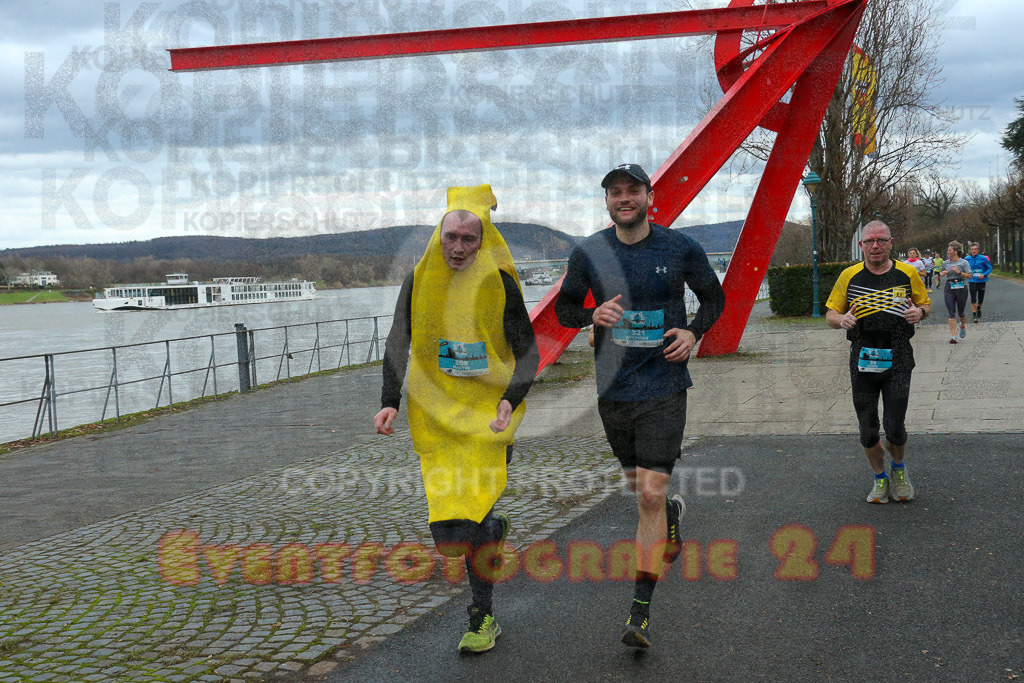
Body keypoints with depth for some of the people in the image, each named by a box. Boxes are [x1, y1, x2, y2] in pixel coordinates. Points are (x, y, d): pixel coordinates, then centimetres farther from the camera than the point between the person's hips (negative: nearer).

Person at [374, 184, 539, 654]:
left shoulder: (499, 284, -4)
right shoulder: (420, 280, 1)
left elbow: (528, 352, -1)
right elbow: (397, 343, 4)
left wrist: (511, 399, -17)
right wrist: (390, 402, -9)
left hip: (488, 410, -2)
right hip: (436, 413, 2)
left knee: (472, 514, -10)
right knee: (449, 536, -3)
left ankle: (482, 618, 7)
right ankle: (495, 530, 33)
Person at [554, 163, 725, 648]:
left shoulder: (680, 248, -4)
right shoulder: (588, 253, -1)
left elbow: (713, 297, 11)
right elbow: (564, 307, 10)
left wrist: (693, 333, -9)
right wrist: (593, 315, -13)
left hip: (664, 388, -3)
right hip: (614, 388, 3)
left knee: (651, 496, -11)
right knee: (638, 486, 19)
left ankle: (640, 614, -5)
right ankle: (674, 511, 56)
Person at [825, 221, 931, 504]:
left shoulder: (908, 273, 2)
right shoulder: (849, 276, 3)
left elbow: (925, 303, 15)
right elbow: (830, 314, 8)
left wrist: (919, 312, -9)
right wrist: (841, 319, -15)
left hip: (898, 361, -1)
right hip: (862, 360, 1)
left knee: (894, 427, -6)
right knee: (867, 429, 5)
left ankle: (899, 469, 27)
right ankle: (880, 479, 28)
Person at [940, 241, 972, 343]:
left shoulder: (963, 262, -3)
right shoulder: (945, 263, 8)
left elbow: (969, 275, -7)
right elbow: (942, 272, 26)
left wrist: (959, 272, -19)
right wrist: (943, 273, 3)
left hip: (961, 288, -2)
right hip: (949, 288, 2)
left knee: (961, 312, 9)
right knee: (951, 313, -6)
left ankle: (963, 326, 41)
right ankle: (953, 335, -8)